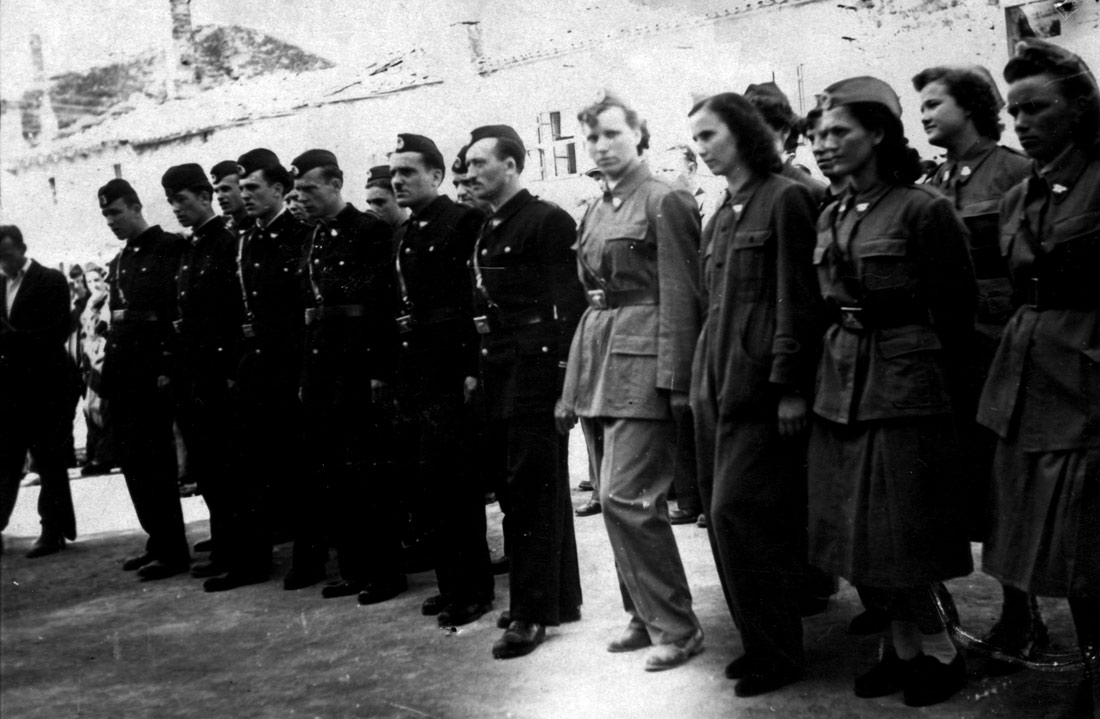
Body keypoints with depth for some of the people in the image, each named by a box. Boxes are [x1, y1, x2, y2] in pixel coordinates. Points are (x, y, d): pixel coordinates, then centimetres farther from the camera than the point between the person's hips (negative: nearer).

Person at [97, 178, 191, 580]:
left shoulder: (168, 249, -7)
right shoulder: (118, 264, 19)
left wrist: (169, 368, -18)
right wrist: (106, 384, 16)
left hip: (153, 376, -8)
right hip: (123, 377, 8)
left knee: (154, 461, -7)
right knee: (134, 463, 11)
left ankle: (173, 550, 1)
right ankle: (158, 541, 20)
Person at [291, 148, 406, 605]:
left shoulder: (371, 232, -8)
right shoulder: (314, 240, 15)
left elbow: (384, 304, -13)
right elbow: (311, 309, 15)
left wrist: (380, 373, -17)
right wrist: (306, 375, 12)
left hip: (361, 371, -8)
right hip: (322, 370, 8)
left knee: (368, 472, -2)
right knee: (329, 473, 10)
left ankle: (386, 571, 9)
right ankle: (354, 567, 21)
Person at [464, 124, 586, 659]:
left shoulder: (548, 221, -8)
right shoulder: (487, 232, 16)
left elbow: (569, 303, -14)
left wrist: (565, 374, -19)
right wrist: (476, 370, 14)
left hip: (535, 372, -8)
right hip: (499, 375, 8)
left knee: (531, 489, -5)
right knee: (538, 487, 14)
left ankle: (532, 610, 2)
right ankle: (559, 597, 24)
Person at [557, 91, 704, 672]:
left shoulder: (664, 202, -6)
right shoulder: (595, 214, 17)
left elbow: (679, 296, -11)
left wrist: (674, 382, -17)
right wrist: (572, 387, 18)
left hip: (640, 366, -8)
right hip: (597, 361, 8)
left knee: (624, 498, -11)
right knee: (617, 500, 11)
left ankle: (676, 627, 1)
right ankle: (644, 616, 23)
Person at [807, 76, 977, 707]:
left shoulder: (924, 209, -9)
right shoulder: (832, 217, 11)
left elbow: (954, 313, -6)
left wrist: (947, 394, -3)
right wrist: (838, 361, 12)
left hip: (905, 383, -7)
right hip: (841, 382, 7)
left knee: (893, 534, -2)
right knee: (855, 535, 9)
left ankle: (940, 652, 17)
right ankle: (907, 648, 24)